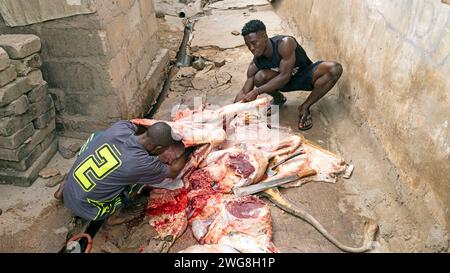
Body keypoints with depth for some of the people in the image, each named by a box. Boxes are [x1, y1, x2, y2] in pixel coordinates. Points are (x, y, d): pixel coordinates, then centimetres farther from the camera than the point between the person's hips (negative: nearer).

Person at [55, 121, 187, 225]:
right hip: (86, 209, -5)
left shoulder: (120, 126, -16)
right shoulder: (143, 163, -27)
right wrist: (183, 151, 7)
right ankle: (116, 215, 11)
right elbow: (173, 172, -7)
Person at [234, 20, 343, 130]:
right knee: (259, 77, -30)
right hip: (286, 83, 2)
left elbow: (285, 76, -32)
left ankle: (305, 107, -16)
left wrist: (257, 91, -38)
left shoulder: (285, 43, -31)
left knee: (335, 69, -32)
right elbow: (245, 92, -13)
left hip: (306, 76, -2)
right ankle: (279, 98, 5)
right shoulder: (256, 63, -17)